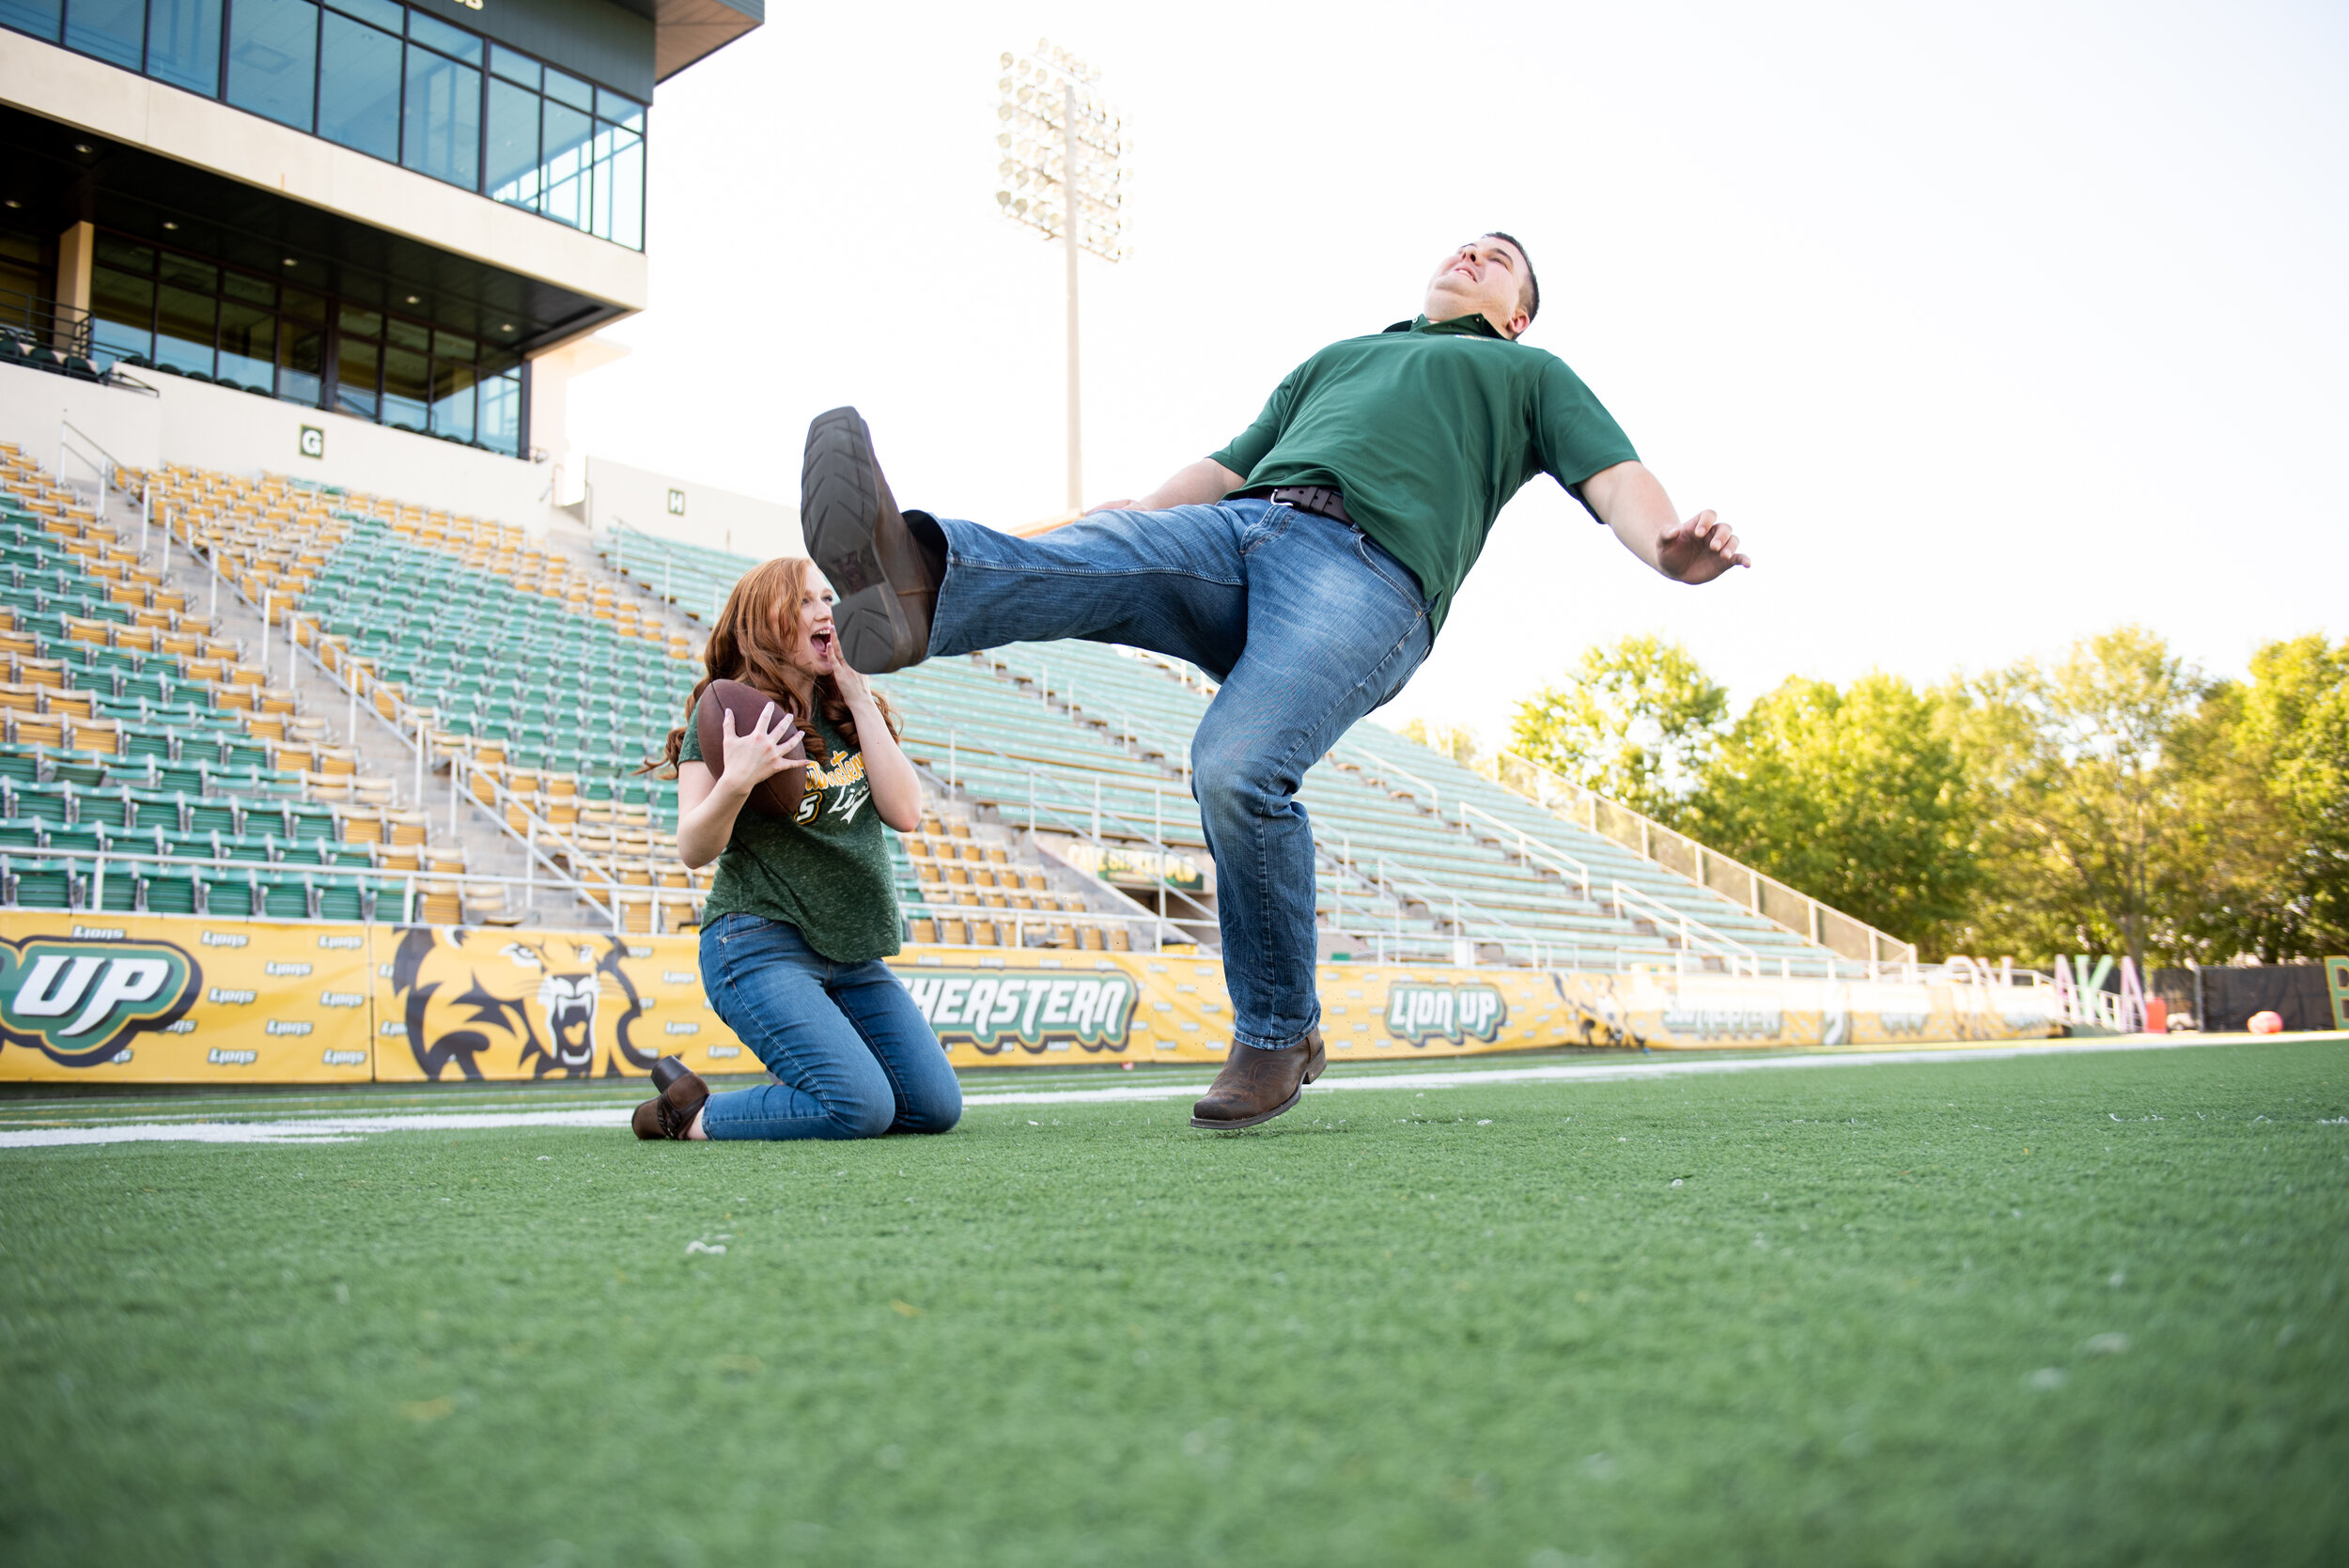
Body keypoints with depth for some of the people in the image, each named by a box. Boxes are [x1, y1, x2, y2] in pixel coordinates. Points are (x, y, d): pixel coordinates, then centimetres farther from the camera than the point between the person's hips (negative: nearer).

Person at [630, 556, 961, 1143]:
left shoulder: (852, 713, 11)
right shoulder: (728, 709, -5)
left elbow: (905, 813, -4)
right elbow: (694, 850, -10)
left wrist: (860, 698, -6)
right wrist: (735, 782, -30)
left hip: (854, 954, 6)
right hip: (763, 943, -6)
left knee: (936, 1108, 0)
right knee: (862, 1108, -20)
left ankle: (794, 1091, 18)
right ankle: (692, 1114, 0)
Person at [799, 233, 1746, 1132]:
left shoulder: (1531, 374, 28)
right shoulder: (1332, 358, 41)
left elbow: (1614, 480, 11)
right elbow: (1222, 470, 38)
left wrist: (1668, 547, -12)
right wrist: (1128, 512, 22)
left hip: (1374, 567, -5)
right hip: (1231, 533, 5)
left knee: (1238, 767, -28)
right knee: (1103, 551, -28)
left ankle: (1280, 1035, -11)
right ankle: (921, 584, -59)